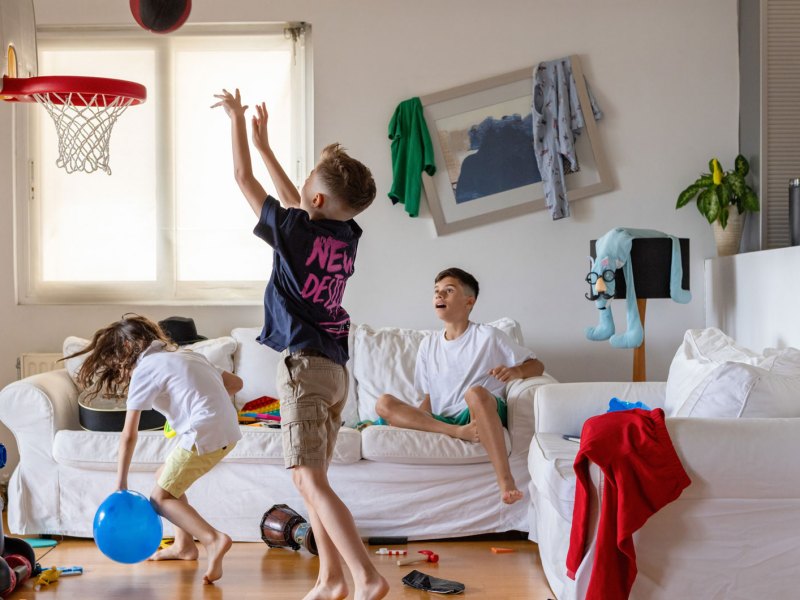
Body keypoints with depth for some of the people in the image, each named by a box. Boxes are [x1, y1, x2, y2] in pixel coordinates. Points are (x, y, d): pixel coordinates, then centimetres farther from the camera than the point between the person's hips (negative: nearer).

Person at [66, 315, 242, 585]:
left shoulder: (144, 369, 0)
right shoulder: (184, 355, 21)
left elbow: (129, 435, -1)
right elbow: (235, 383, 20)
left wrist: (121, 483, 5)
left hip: (205, 433, -9)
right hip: (227, 429, 9)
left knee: (160, 498, 3)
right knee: (165, 478, 23)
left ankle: (213, 539, -17)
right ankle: (184, 545, 26)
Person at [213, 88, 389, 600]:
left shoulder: (293, 229, -10)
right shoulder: (348, 236, 9)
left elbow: (244, 179, 2)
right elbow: (296, 204, 27)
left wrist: (236, 119, 16)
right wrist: (263, 144, 35)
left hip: (304, 364, -8)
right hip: (335, 368, 8)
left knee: (309, 479, -11)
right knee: (313, 479, 13)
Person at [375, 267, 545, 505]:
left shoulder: (488, 336, 5)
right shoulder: (428, 345, 17)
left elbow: (537, 366, 6)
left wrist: (515, 371, -17)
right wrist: (414, 419, -3)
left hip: (484, 414, -4)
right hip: (441, 420, 4)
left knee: (476, 393, -39)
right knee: (384, 403, -18)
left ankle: (505, 480, -44)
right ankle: (458, 432, -32)